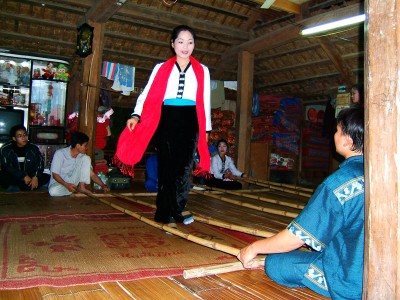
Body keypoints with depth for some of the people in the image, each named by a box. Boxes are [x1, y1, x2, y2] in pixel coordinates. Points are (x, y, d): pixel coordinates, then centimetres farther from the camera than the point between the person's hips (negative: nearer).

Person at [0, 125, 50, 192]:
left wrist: (36, 176, -25)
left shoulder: (34, 148, 3)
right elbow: (7, 167, -13)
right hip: (13, 178, -3)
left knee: (47, 178, -22)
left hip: (31, 177, 3)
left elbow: (40, 163, -4)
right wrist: (24, 176, -24)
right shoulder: (5, 149, -3)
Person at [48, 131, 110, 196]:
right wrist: (67, 185, -34)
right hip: (59, 181, -3)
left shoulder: (82, 157, -5)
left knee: (86, 158, -13)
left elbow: (92, 174, -4)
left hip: (72, 181, 4)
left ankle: (81, 186, -15)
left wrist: (103, 185, -18)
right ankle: (76, 189, -14)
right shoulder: (60, 153, -20)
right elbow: (55, 174, -18)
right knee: (53, 191, -39)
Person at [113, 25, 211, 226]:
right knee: (166, 166, -1)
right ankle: (175, 211, 10)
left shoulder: (202, 71, 12)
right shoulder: (161, 68, 10)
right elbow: (148, 94, 2)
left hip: (190, 122, 0)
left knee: (184, 166, -4)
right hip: (167, 120, 0)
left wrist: (206, 129, 12)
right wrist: (136, 115, -12)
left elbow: (205, 101, 13)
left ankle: (175, 210, 10)